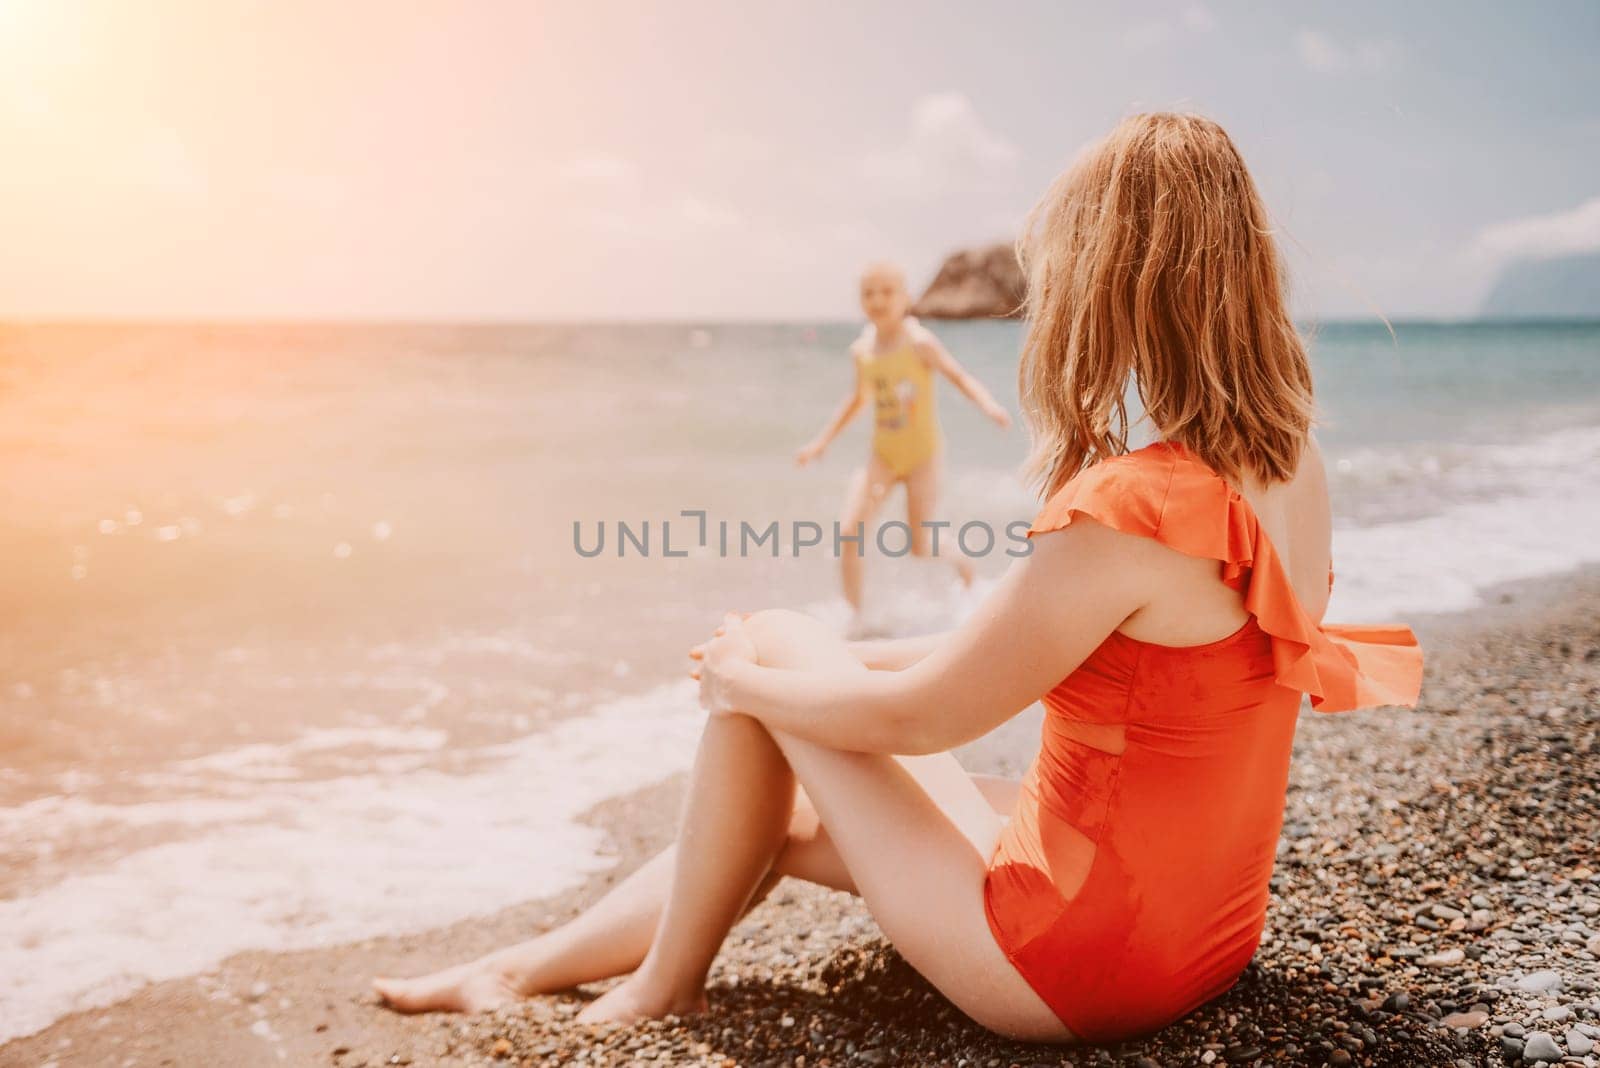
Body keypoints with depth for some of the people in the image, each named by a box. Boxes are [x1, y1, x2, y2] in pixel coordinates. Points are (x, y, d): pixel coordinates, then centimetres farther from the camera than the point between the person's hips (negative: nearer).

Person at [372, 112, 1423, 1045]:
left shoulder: (1129, 508, -29)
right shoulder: (1294, 470, 0)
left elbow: (913, 716, -18)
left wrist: (747, 676, 1)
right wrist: (846, 661, 13)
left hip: (1075, 968, -8)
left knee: (771, 645, 1)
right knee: (792, 811, 18)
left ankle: (664, 986, 19)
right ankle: (522, 970, 35)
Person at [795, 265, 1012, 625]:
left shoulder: (919, 342, -16)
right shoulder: (862, 349, -2)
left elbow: (959, 376, -16)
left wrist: (989, 405, -35)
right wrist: (821, 440, 15)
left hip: (923, 452, -4)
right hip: (882, 453, 4)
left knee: (921, 547, -1)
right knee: (849, 530, -14)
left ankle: (964, 565, 35)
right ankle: (854, 613, 1)